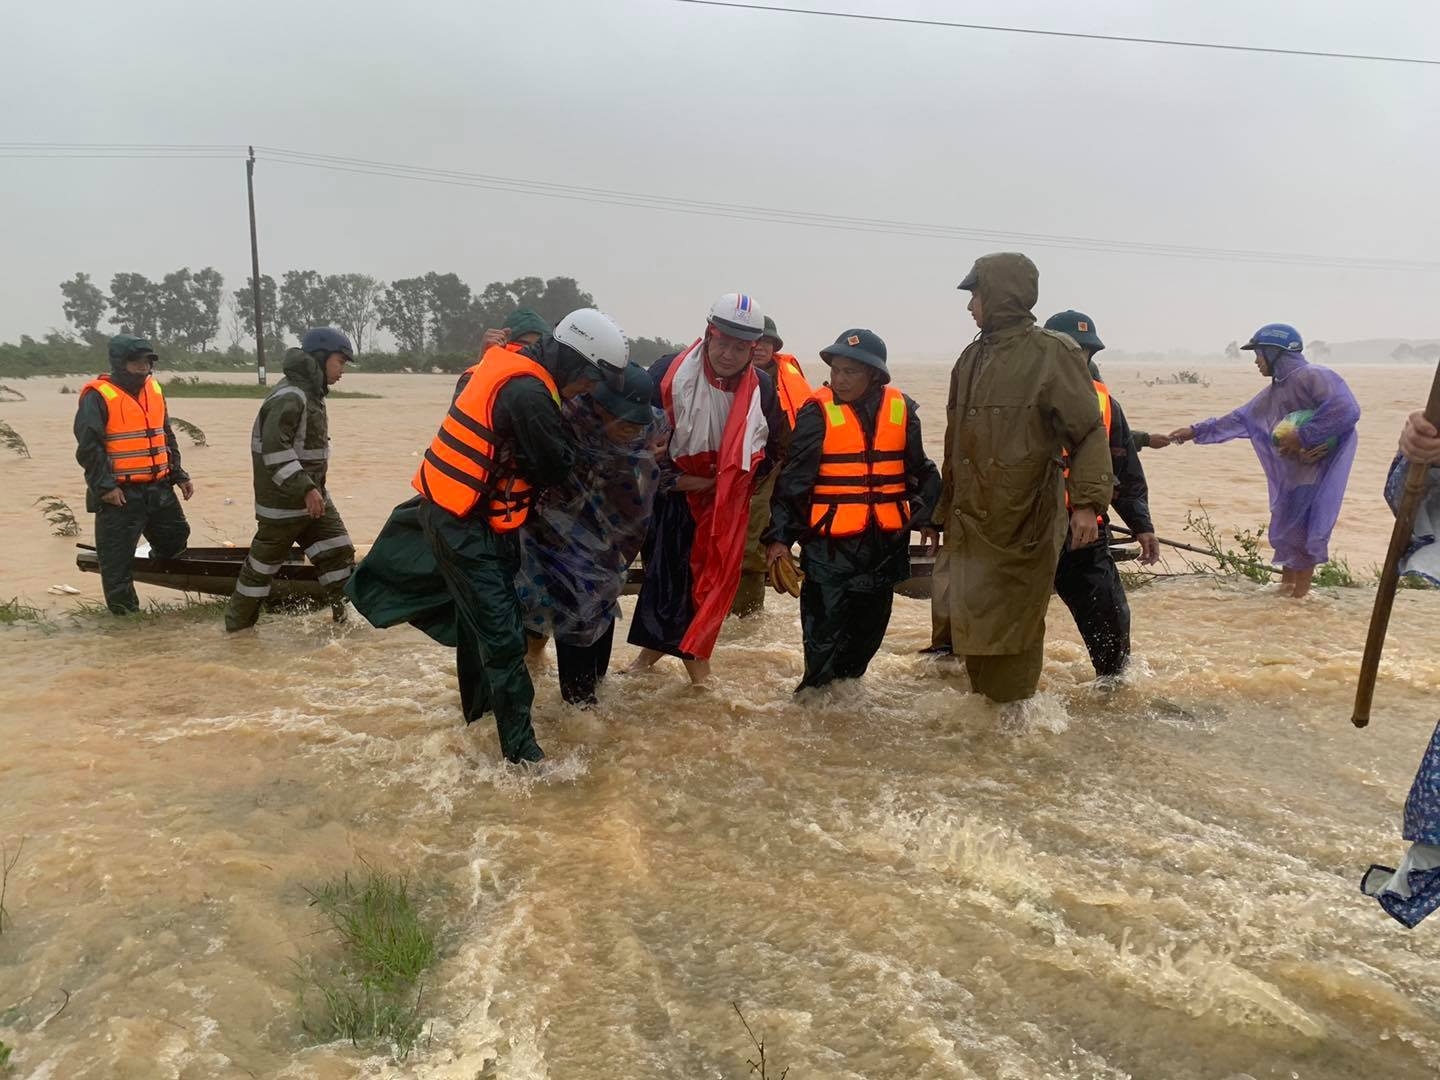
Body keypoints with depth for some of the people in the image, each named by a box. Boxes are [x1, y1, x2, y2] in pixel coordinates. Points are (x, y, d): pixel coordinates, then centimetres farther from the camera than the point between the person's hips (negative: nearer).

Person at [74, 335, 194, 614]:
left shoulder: (154, 390, 11)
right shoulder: (97, 397, -11)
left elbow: (167, 437, 20)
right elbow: (88, 447, -15)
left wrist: (179, 475, 16)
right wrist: (105, 485, -18)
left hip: (158, 488, 7)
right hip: (120, 493, -7)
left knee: (175, 538, 16)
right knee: (117, 554, -1)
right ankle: (124, 608, 8)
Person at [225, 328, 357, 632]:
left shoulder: (311, 394, 12)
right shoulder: (289, 397, -20)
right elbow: (274, 447, -29)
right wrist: (305, 489, -32)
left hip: (313, 496, 9)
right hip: (284, 501, -9)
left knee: (339, 551, 5)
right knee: (263, 564, 4)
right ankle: (238, 627, 18)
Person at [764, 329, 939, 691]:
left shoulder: (901, 410, 2)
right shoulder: (817, 412, -8)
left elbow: (920, 471, 15)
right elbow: (793, 478, -9)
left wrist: (929, 517, 14)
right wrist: (779, 535, -12)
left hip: (886, 541, 4)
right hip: (829, 543, -4)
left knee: (870, 622, 15)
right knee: (824, 623, -2)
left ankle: (847, 682, 33)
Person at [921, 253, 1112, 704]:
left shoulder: (1052, 353, -7)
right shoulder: (973, 358, 15)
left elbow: (1089, 433, -11)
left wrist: (1087, 502, -23)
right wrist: (940, 513, 22)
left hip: (1026, 524, -7)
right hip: (971, 524, 7)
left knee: (1012, 635, 1)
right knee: (972, 631, 12)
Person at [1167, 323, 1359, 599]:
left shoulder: (1314, 377, -14)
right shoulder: (1273, 393, 15)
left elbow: (1346, 410, -25)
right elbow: (1238, 420, 23)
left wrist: (1303, 436, -22)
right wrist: (1196, 431, 23)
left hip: (1316, 475, -9)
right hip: (1290, 477, 9)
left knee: (1301, 536, -7)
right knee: (1285, 535, 12)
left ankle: (1299, 596, -1)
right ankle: (1285, 593, 21)